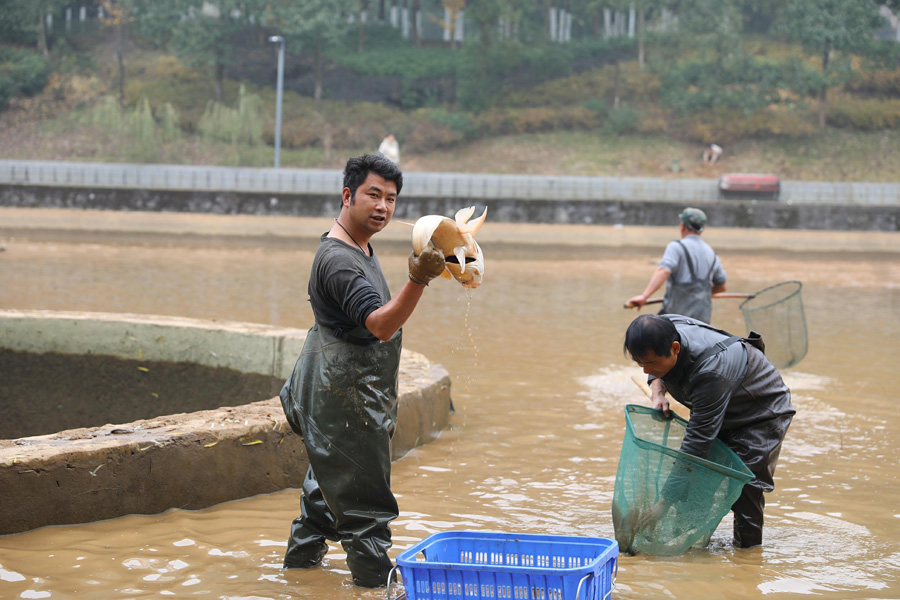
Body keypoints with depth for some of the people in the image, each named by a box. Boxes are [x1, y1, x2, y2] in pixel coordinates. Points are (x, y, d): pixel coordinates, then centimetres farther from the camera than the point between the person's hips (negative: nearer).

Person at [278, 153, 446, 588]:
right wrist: (418, 281, -48)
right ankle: (375, 578, -2)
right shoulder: (338, 259, -23)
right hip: (346, 401, -11)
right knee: (364, 502, -6)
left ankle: (300, 560, 34)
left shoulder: (359, 248, 12)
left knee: (327, 484, 22)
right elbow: (380, 325, -36)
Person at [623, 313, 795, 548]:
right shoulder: (662, 331, -23)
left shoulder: (711, 372, -44)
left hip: (762, 413, -8)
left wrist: (664, 502, -39)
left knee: (744, 490, -14)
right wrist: (657, 392, -18)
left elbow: (697, 442, -41)